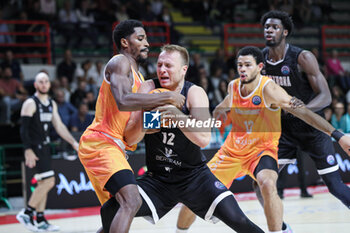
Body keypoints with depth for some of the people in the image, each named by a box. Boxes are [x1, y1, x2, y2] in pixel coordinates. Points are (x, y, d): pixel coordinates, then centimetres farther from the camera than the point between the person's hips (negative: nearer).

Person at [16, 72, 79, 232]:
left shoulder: (52, 104, 13)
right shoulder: (30, 103, -12)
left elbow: (59, 126, 18)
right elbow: (24, 129, -15)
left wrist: (74, 143, 12)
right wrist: (28, 151, -22)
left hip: (44, 147, 8)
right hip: (35, 148, -8)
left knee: (43, 184, 9)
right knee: (48, 182, -14)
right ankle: (26, 213, -6)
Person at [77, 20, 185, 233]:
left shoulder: (138, 76, 23)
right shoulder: (120, 63, -8)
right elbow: (123, 101, -27)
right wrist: (167, 97, -22)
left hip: (114, 147, 11)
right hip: (100, 143, -11)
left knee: (116, 214, 17)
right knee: (132, 201, -26)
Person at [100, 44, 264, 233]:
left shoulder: (195, 93, -13)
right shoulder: (148, 89, -7)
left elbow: (204, 139, -27)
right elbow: (129, 139, -10)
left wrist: (178, 116, -40)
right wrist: (143, 125, -31)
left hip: (194, 175, -2)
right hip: (157, 178, 2)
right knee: (109, 212, -15)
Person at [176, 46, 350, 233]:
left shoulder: (268, 89, -21)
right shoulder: (233, 86, -4)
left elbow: (302, 112, -30)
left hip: (262, 149, -5)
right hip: (232, 150, 5)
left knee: (268, 185, -36)